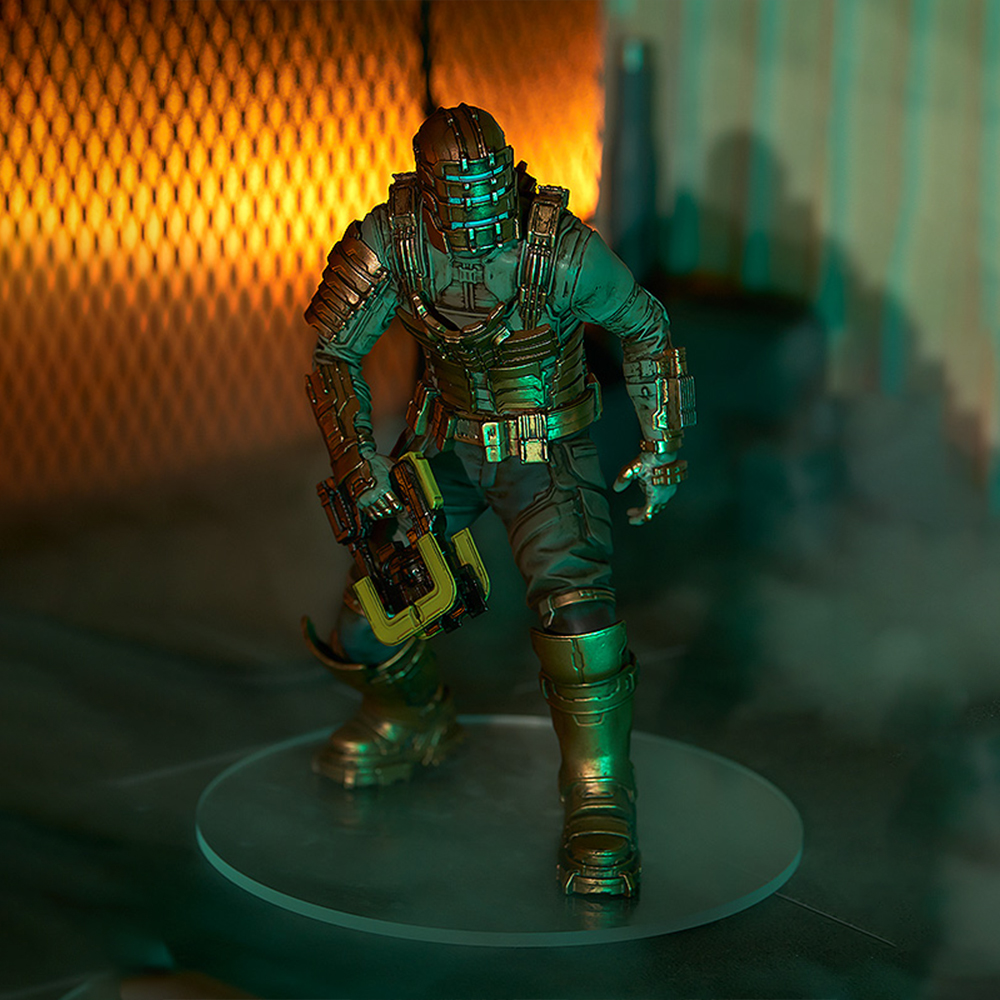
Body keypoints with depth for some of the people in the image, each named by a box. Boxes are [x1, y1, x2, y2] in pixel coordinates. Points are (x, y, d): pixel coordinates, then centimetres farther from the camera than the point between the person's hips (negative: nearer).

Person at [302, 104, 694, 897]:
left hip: (545, 450, -4)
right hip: (445, 439, 4)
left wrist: (663, 451, -4)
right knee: (371, 614, 3)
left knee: (575, 600, -25)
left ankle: (601, 813, -14)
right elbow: (332, 351, -7)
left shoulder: (561, 249, -24)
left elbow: (648, 331, -7)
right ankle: (413, 720, 39)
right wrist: (355, 455, -20)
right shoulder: (391, 242, -17)